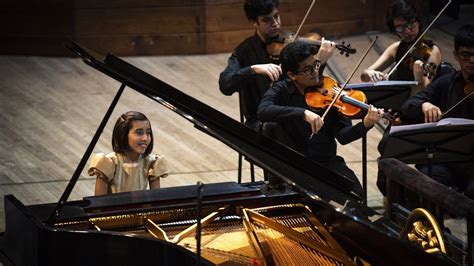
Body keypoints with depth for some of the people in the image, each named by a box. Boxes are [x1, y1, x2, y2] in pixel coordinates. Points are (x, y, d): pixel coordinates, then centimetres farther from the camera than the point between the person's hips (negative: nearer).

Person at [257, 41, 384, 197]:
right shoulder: (282, 91, -2)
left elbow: (343, 136, -6)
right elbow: (263, 111, -25)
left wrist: (365, 125, -27)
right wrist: (303, 113, -35)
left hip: (327, 161, 2)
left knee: (355, 193, -23)